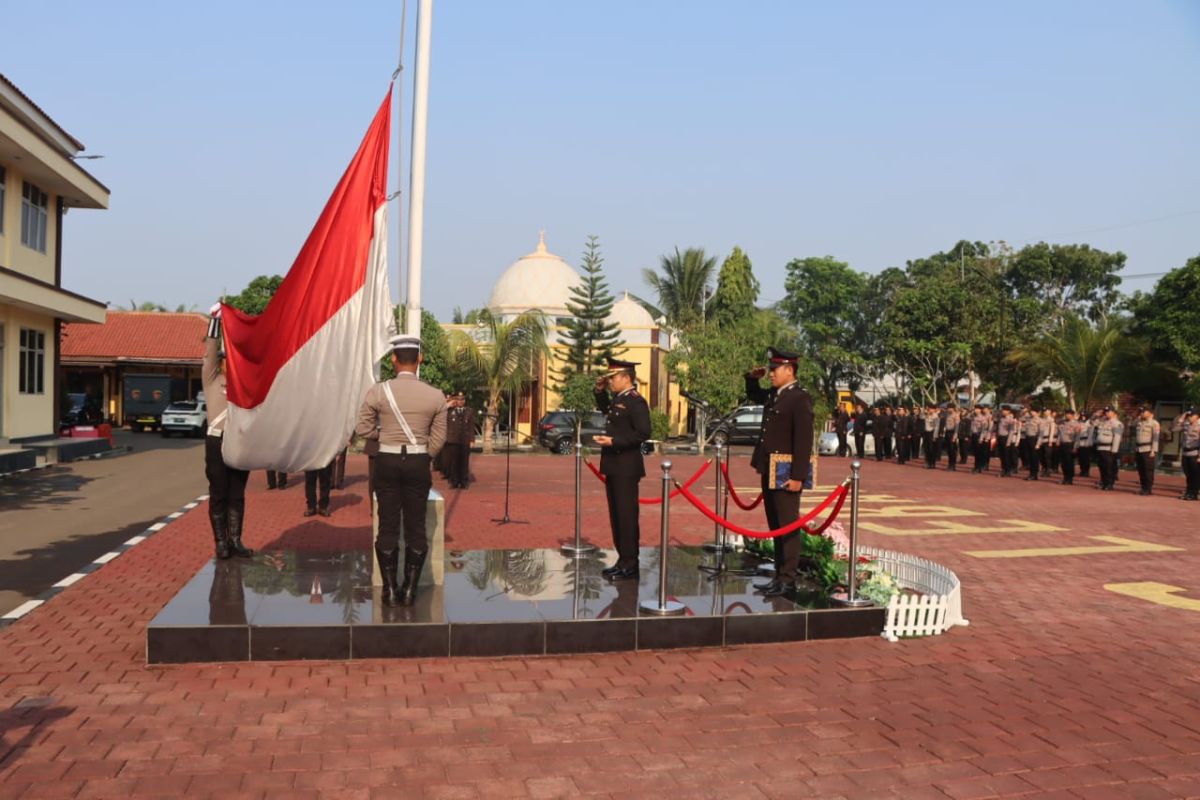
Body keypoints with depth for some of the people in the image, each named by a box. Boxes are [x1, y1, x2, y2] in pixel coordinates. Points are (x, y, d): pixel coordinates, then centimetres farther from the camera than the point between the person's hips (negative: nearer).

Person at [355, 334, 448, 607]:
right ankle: (410, 589, 12)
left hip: (387, 462, 0)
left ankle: (390, 590, 12)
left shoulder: (378, 392, -7)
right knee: (415, 527, 8)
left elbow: (363, 428, -2)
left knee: (388, 526, 8)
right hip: (419, 463, 0)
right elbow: (438, 438, 0)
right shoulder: (435, 396, -4)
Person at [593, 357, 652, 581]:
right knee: (616, 515, 13)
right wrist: (600, 391, 20)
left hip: (627, 467, -9)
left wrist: (613, 441, -23)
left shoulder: (636, 402, -13)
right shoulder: (617, 399, 14)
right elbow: (605, 410, 37)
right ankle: (622, 559, 22)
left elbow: (643, 433, -20)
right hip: (613, 465, 9)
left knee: (627, 515, -6)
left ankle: (630, 565, -1)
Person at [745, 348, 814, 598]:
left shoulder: (800, 398, -12)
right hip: (769, 471, 9)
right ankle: (779, 575, 22)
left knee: (788, 525, -3)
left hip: (786, 473, -9)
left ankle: (788, 578, 2)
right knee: (775, 526, 13)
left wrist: (798, 476, -21)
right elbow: (753, 395, 37)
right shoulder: (772, 395, 13)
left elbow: (804, 440, -17)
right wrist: (752, 378, 17)